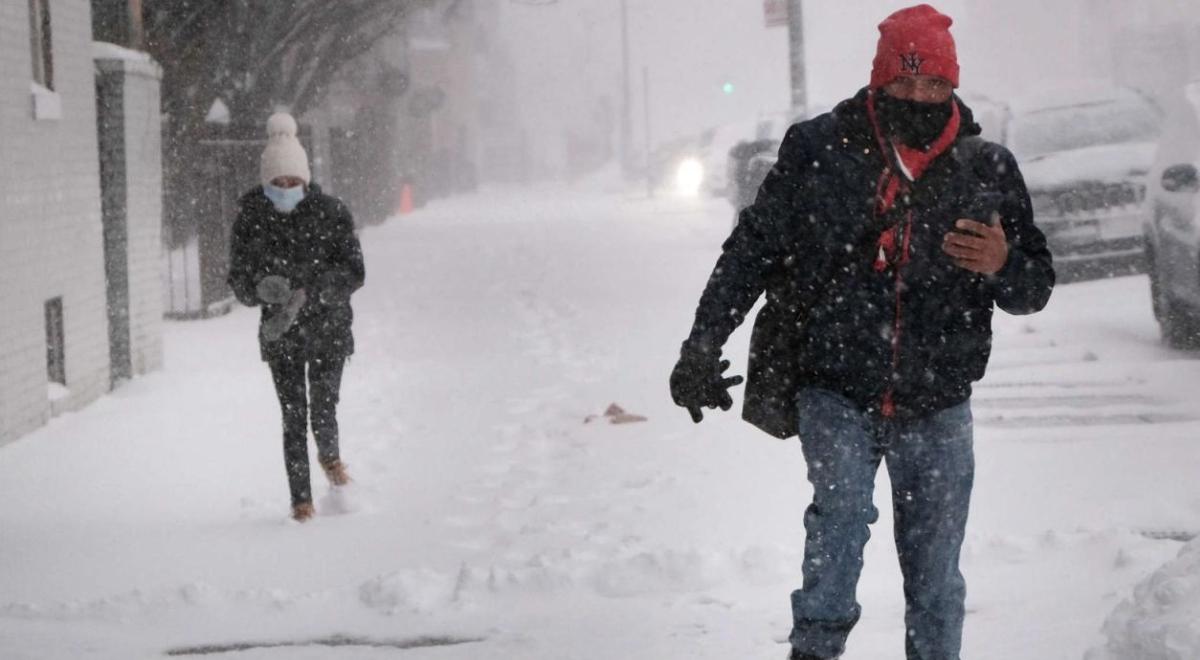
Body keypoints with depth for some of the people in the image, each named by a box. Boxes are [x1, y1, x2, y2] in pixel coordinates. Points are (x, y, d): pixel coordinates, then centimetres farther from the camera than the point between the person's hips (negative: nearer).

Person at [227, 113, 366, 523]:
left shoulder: (330, 212, -7)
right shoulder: (250, 218, -3)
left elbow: (353, 273, -9)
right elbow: (239, 280, 0)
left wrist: (307, 293, -23)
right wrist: (263, 288, -23)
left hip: (328, 326, -1)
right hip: (280, 333, 1)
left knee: (323, 410, -5)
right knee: (293, 418, -1)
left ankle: (329, 454, 29)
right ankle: (301, 498, 10)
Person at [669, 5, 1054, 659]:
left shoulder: (988, 169, 1)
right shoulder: (818, 150, -3)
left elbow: (1035, 288, 7)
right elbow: (753, 248, 4)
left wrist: (1002, 265, -16)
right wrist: (704, 343, -2)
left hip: (937, 406, 2)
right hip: (835, 390, -2)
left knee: (935, 575, 6)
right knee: (842, 504, -26)